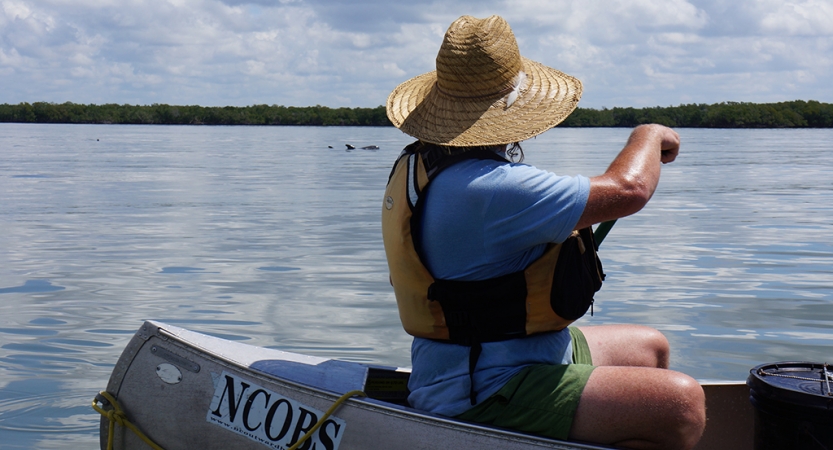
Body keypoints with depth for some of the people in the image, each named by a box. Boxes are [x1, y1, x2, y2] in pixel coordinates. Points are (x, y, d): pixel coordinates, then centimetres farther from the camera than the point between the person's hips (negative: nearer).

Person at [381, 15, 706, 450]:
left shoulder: (416, 163, 6)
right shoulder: (487, 188, -27)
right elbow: (628, 189, -25)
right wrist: (649, 135, -4)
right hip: (486, 395, -11)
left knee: (650, 348, 22)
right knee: (682, 404, -21)